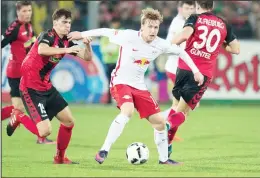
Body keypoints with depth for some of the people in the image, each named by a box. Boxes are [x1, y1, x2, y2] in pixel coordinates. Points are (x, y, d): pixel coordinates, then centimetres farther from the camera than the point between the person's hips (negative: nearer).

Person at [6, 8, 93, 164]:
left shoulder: (66, 42, 6)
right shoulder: (47, 36, -18)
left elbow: (87, 57, 8)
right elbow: (41, 50, -41)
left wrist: (87, 44, -12)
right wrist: (66, 50, -44)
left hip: (47, 87, 9)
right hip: (31, 88, -9)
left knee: (69, 121, 9)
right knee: (45, 131, -16)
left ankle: (60, 157, 26)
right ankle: (18, 117, 12)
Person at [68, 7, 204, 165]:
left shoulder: (160, 45, -7)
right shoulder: (129, 36, -19)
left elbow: (180, 51, 9)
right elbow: (106, 32, -7)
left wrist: (195, 71, 9)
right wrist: (82, 34, 2)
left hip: (139, 86, 6)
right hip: (120, 82, -6)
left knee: (159, 121, 5)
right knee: (128, 111, -34)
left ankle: (164, 158, 26)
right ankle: (104, 151, -30)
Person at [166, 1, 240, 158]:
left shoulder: (195, 18, 4)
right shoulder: (224, 25, 13)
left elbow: (185, 34, -17)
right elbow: (236, 49, 16)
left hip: (185, 68, -1)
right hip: (205, 74, 1)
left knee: (176, 105, 23)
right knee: (182, 112, 3)